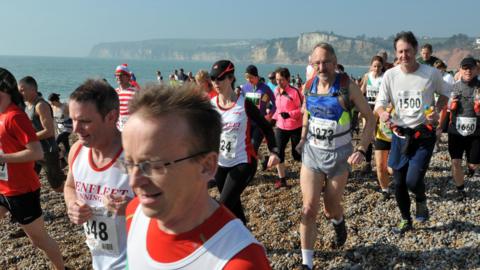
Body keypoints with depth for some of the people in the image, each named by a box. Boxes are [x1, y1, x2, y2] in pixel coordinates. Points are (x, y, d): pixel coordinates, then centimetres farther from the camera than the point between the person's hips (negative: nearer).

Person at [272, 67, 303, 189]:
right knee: (278, 153, 0)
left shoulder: (294, 92, -17)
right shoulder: (276, 91, 3)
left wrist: (289, 114, -25)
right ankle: (282, 179, 15)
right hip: (281, 127, 6)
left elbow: (302, 109, -14)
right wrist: (274, 118, 8)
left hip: (296, 127, -6)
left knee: (297, 155, 4)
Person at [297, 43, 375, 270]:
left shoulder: (347, 86, -14)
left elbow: (370, 118, -8)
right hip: (311, 152, 3)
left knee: (331, 209, 13)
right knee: (309, 209, -4)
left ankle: (340, 225, 50)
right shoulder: (309, 87, -2)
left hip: (338, 154, -2)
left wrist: (361, 149, -18)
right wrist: (303, 138, 6)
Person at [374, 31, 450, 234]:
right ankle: (405, 221, 33)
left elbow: (445, 93, 11)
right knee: (399, 183, 10)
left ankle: (421, 201, 23)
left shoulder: (431, 73, -7)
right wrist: (382, 113, -26)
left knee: (413, 181, -15)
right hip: (400, 134, 3)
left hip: (424, 134, -2)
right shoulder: (390, 75, -5)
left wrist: (437, 110, -8)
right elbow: (380, 102, -3)